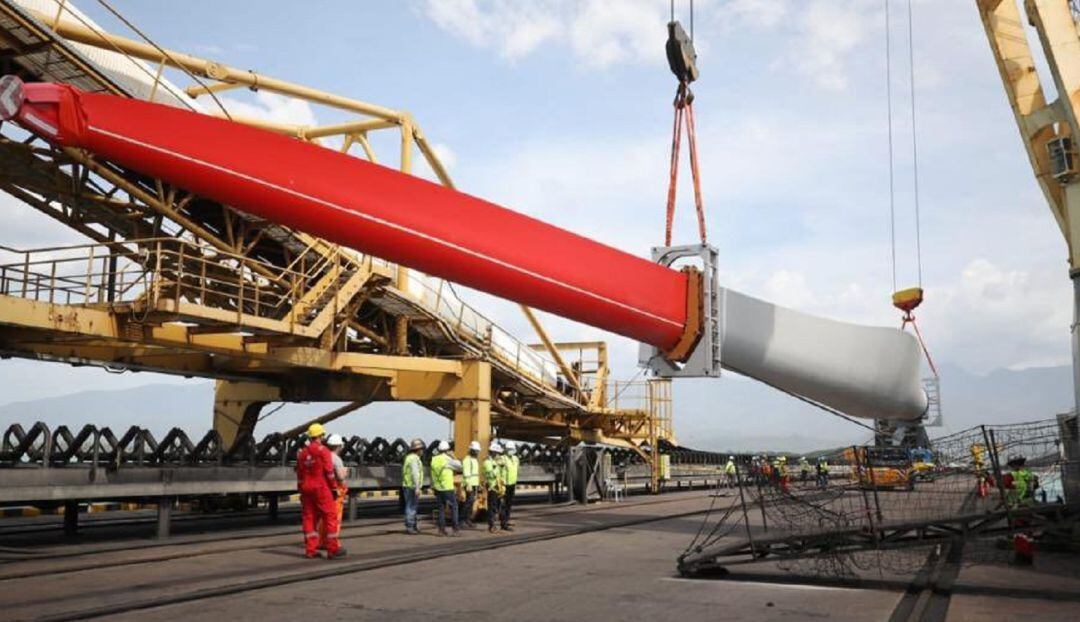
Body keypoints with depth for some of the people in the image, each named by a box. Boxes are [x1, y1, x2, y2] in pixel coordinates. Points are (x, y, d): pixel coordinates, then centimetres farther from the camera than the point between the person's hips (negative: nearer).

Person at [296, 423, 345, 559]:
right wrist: (334, 487, -3)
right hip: (321, 488, -6)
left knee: (309, 518, 8)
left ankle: (310, 550, 8)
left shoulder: (302, 453, 11)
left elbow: (299, 475, 13)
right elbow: (329, 471, -11)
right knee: (330, 517, 0)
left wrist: (301, 490, 19)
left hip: (306, 489, 6)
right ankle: (333, 549, 0)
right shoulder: (323, 450, -7)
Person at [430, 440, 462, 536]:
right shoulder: (447, 460, -11)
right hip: (447, 488, -6)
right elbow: (459, 466, 3)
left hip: (437, 488, 6)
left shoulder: (434, 459, 6)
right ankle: (455, 530, 0)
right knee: (453, 508, 3)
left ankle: (441, 529, 10)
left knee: (441, 508, 12)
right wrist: (452, 457, 13)